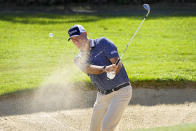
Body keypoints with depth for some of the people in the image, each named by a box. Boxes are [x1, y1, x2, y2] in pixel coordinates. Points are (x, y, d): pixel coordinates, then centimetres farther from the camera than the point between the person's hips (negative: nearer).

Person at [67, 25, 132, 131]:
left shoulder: (102, 43, -7)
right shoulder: (79, 59, 6)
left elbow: (118, 63, -17)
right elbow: (88, 69, -17)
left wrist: (113, 70, -41)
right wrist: (105, 69, -39)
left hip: (120, 92, -6)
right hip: (102, 96, 7)